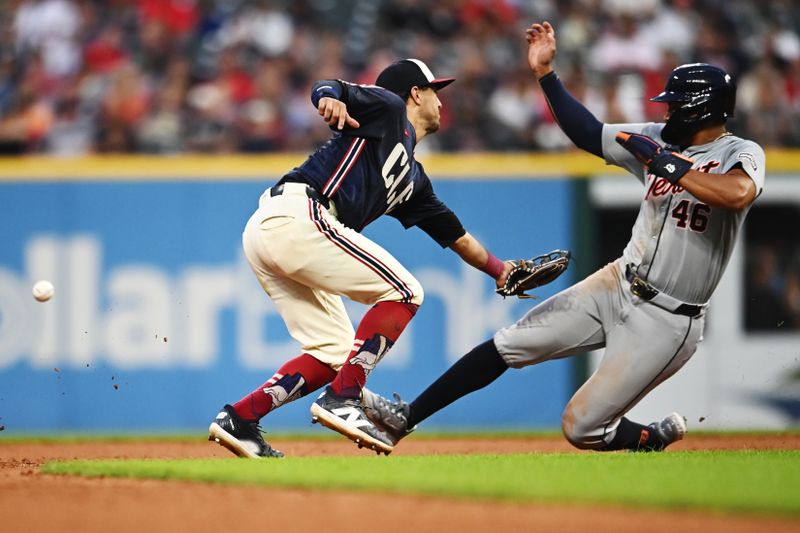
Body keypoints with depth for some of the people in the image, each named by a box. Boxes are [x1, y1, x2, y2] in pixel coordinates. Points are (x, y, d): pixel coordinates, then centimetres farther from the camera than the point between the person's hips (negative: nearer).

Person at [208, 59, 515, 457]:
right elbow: (325, 91, -8)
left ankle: (239, 420, 2)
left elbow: (454, 235, 38)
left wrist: (499, 270, 37)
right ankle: (342, 400, -14)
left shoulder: (413, 179, 31)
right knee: (403, 291, -8)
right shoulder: (389, 108, 9)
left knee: (336, 353, 9)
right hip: (296, 215, -9)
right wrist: (331, 99, -30)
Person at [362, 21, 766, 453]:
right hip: (617, 285, 7)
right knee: (509, 344, 0)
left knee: (582, 429, -5)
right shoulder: (659, 139, 7)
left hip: (665, 321, -7)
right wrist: (546, 73, 8)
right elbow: (588, 134, 15)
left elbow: (739, 193, -37)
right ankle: (404, 418, 9)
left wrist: (667, 164, -29)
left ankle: (655, 438, 25)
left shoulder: (740, 154, -14)